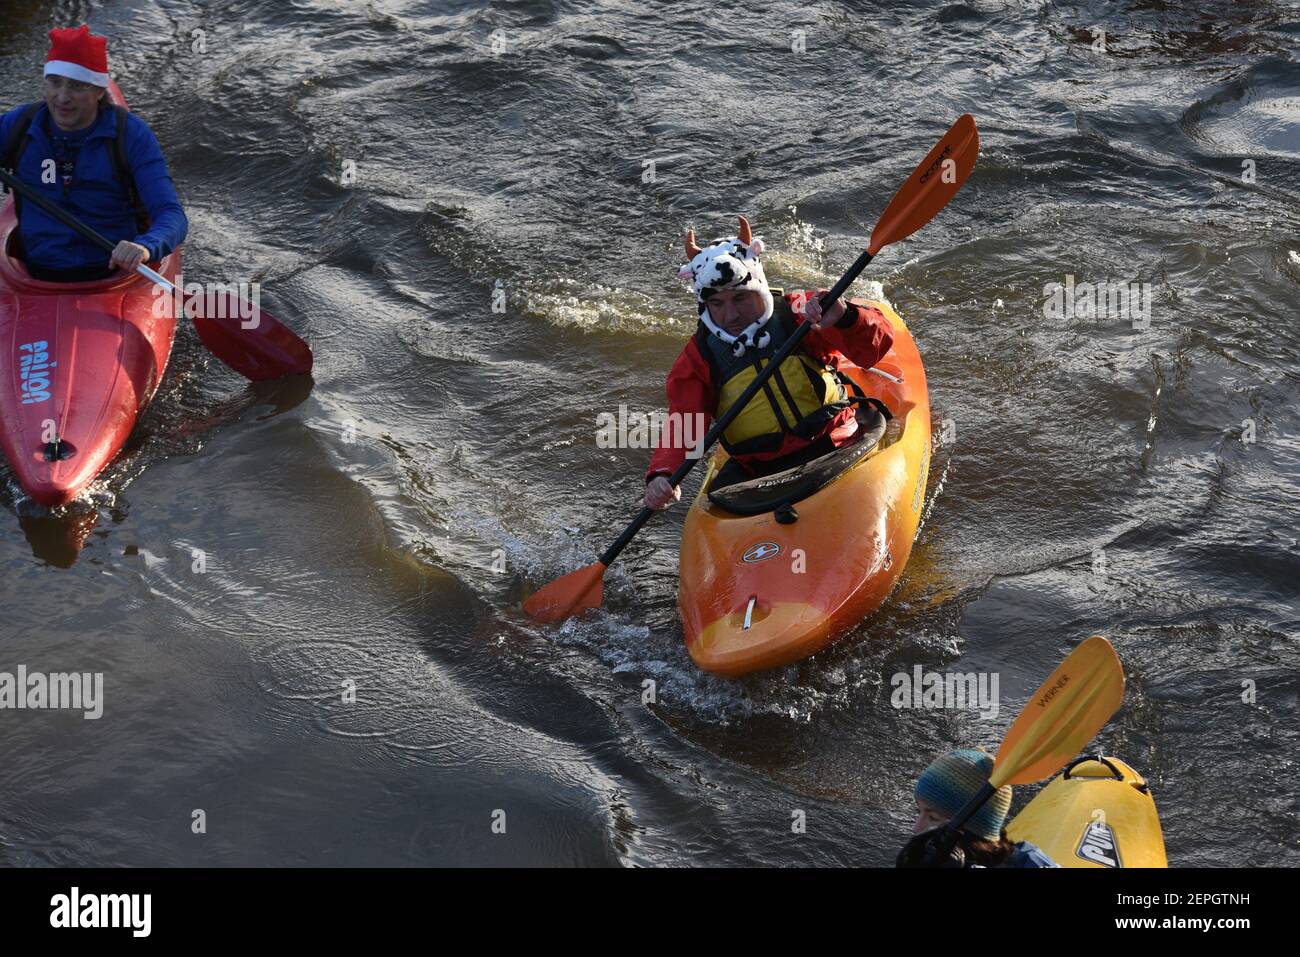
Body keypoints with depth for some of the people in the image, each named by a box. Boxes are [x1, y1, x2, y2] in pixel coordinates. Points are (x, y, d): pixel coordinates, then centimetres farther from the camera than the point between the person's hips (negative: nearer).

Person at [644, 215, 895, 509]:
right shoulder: (699, 358, 8)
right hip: (760, 473, 2)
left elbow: (878, 341, -9)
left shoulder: (798, 315, 1)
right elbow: (682, 425, -2)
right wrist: (661, 474, -23)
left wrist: (844, 317, -32)